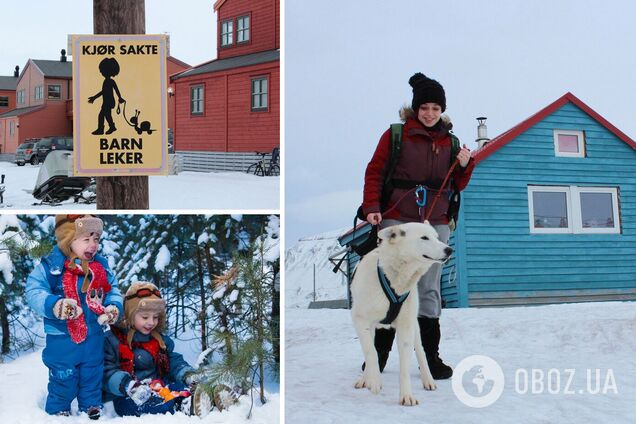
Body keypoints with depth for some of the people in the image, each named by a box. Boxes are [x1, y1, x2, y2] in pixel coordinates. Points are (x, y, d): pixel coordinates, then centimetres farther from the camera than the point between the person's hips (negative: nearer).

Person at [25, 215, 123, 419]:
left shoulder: (101, 266, -1)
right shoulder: (51, 265, -17)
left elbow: (112, 291, 8)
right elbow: (34, 291, -20)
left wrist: (114, 307, -13)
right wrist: (53, 305, -38)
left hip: (94, 336, 5)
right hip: (62, 337, -4)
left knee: (92, 376, 21)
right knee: (63, 379, 8)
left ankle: (92, 407, 40)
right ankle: (58, 411, 28)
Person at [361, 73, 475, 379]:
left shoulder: (449, 141, 11)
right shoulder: (396, 134, 0)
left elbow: (456, 185, 15)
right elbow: (374, 172, -1)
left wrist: (465, 165, -5)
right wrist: (372, 208, -12)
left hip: (435, 223, 3)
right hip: (397, 219, -3)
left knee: (430, 289, 5)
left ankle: (430, 357, 9)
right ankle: (379, 353, 13)